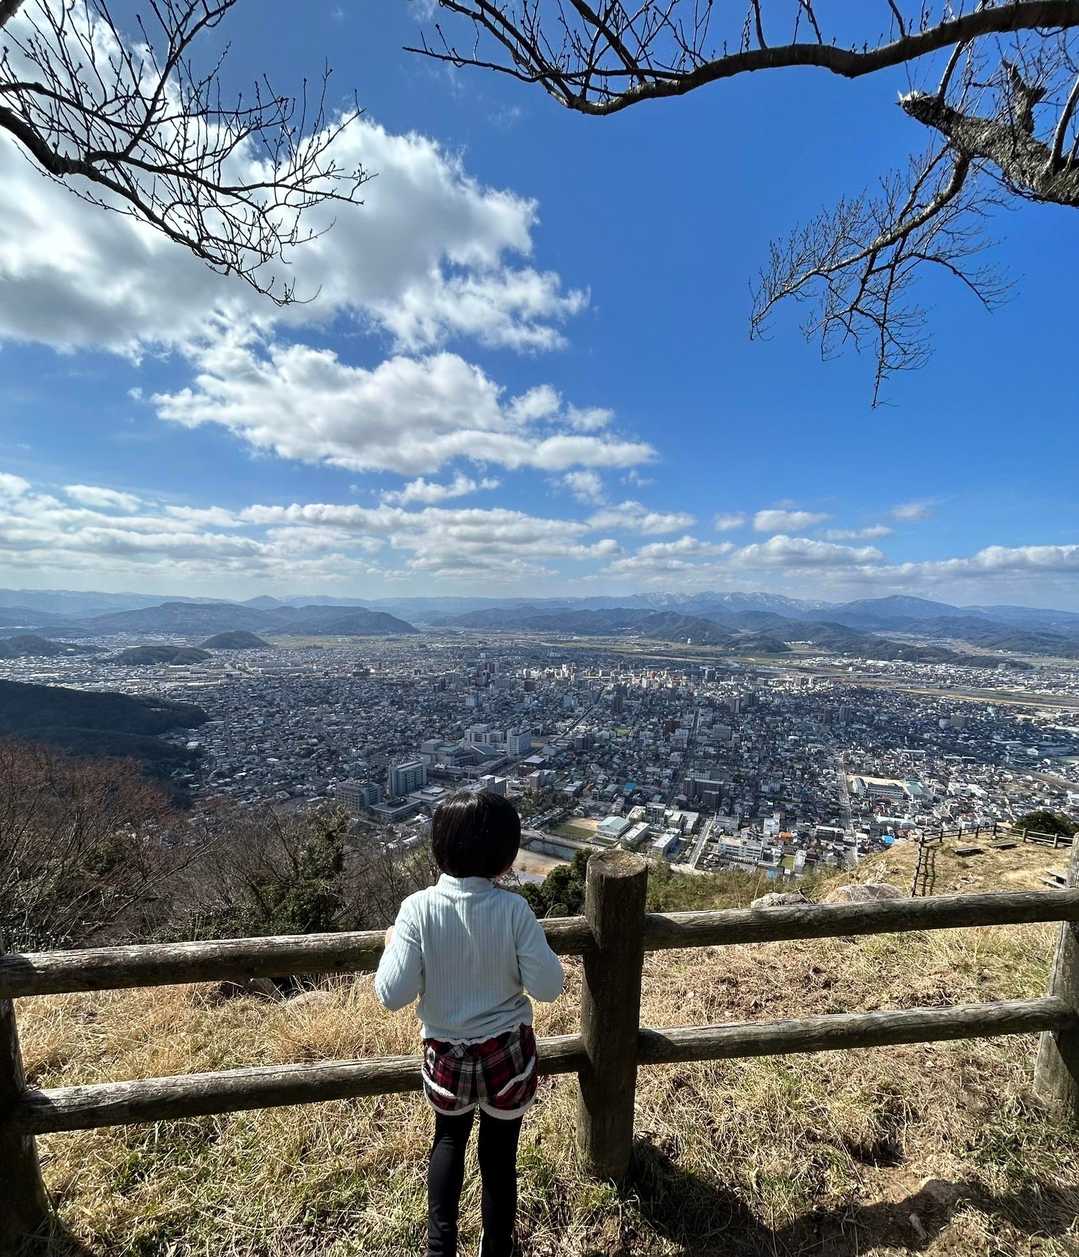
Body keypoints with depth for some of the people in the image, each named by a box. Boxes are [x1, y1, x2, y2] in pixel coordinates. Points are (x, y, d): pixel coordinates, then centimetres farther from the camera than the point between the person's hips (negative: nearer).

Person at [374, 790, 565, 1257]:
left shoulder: (418, 908, -22)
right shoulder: (513, 909, -22)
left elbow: (393, 995, -20)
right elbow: (548, 987, -17)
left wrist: (392, 945, -3)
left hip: (448, 1056, 1)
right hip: (507, 1053, -1)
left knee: (449, 1138, 31)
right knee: (499, 1155, 24)